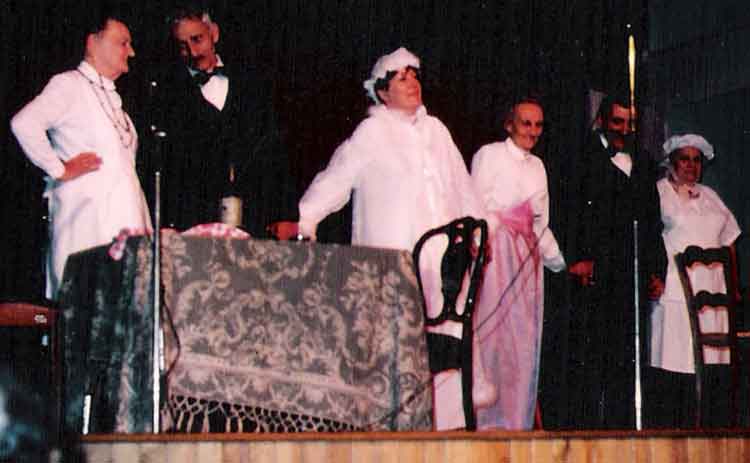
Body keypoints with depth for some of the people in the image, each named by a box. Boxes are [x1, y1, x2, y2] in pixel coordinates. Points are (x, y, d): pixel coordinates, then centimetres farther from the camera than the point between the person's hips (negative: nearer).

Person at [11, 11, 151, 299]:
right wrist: (59, 169, -13)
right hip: (88, 220, -8)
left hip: (125, 221, 8)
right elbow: (24, 123, -19)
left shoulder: (110, 95, 22)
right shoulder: (69, 85, -4)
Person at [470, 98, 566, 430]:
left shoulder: (537, 165, 20)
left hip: (528, 257, 6)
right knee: (492, 326, -10)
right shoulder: (489, 154, 3)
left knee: (524, 336, 2)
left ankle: (517, 419, 5)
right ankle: (486, 419, -8)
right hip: (495, 250, -6)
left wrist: (561, 263, 16)